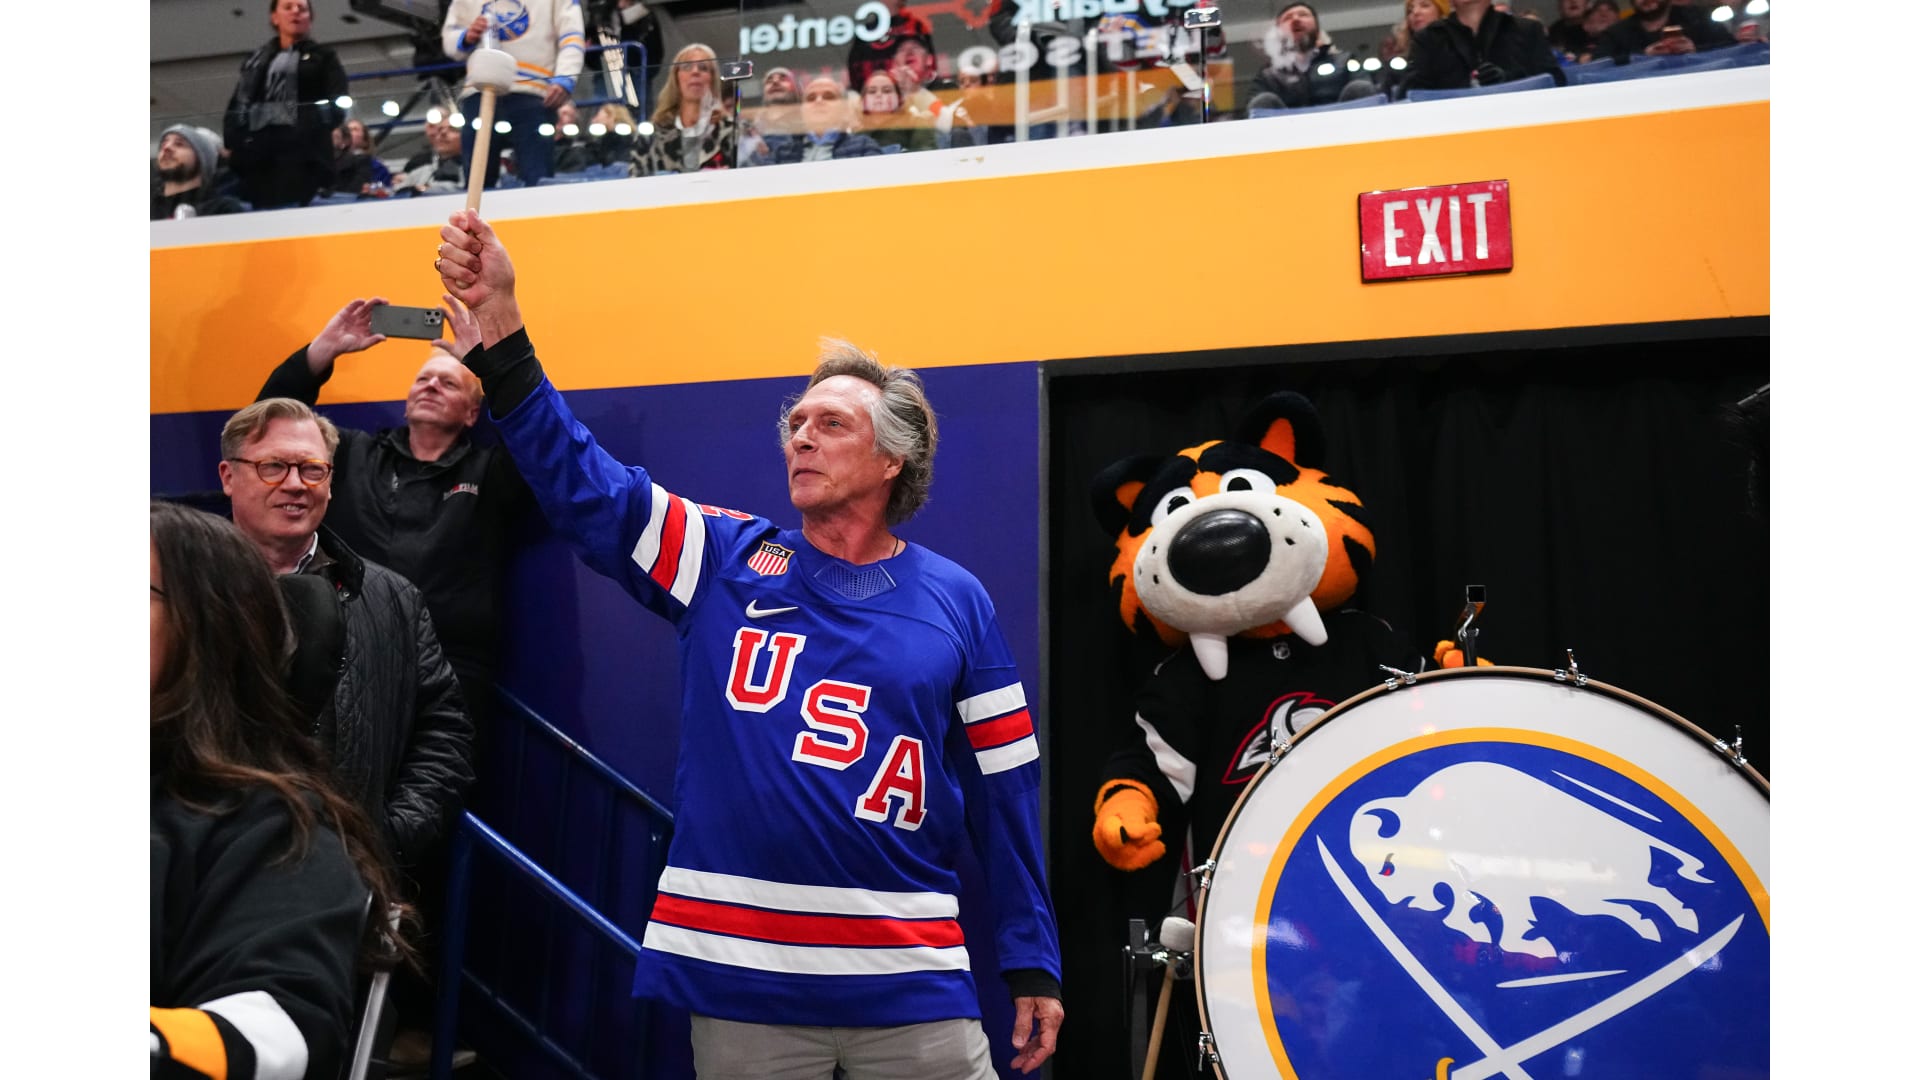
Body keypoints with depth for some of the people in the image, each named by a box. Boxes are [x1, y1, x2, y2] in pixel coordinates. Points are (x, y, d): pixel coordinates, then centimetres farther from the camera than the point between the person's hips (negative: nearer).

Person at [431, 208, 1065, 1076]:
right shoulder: (724, 562, 5)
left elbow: (1004, 790, 6)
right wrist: (497, 320, -14)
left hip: (913, 981, 0)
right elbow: (579, 480, -4)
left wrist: (1033, 967, 5)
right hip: (741, 978, 1)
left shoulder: (955, 603, 4)